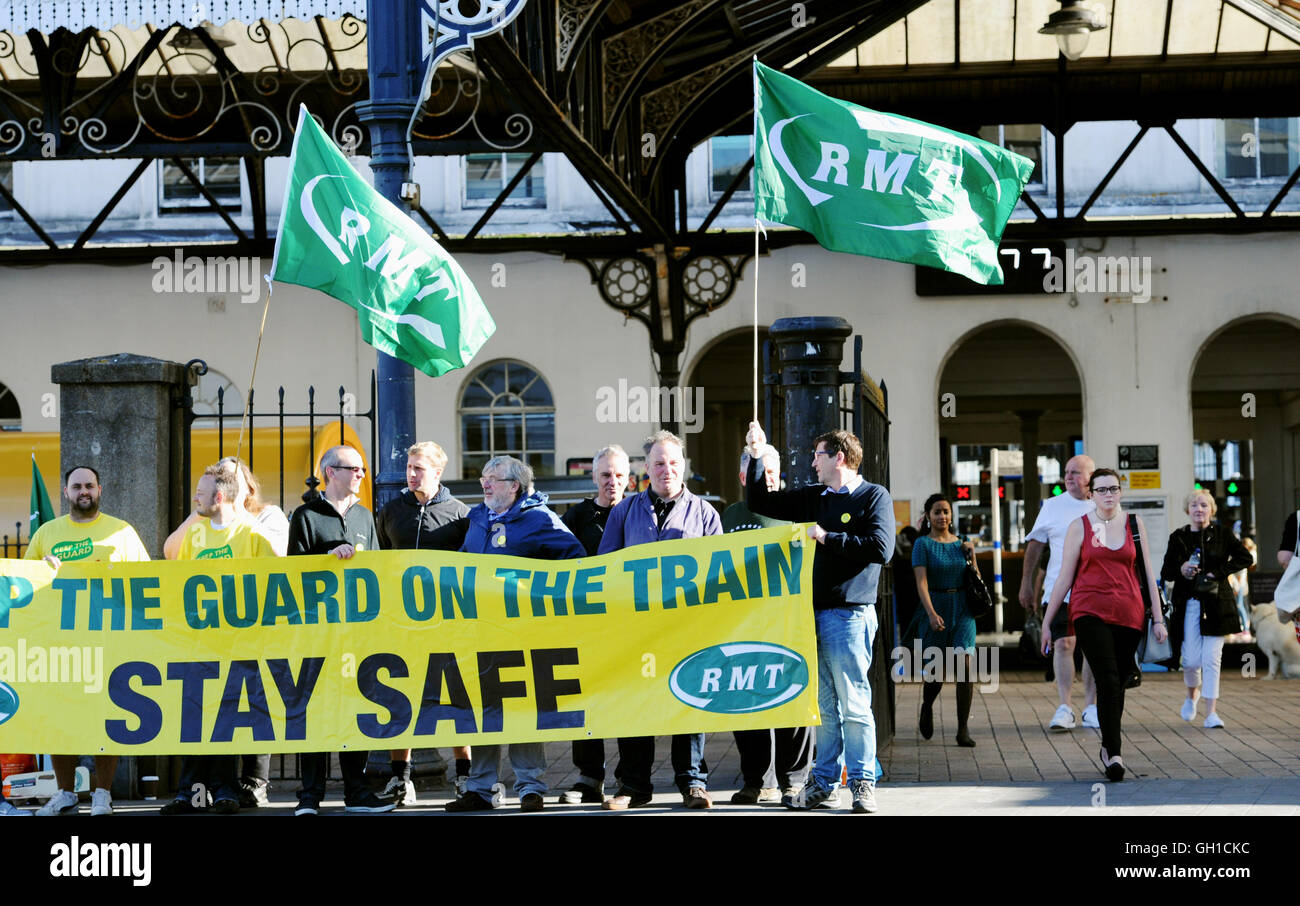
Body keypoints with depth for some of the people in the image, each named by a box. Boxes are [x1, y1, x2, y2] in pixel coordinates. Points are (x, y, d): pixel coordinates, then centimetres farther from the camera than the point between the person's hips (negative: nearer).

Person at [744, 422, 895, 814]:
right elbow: (759, 502, 21)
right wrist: (757, 455, 11)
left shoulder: (874, 496, -2)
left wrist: (827, 537, -11)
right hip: (814, 612, 6)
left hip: (850, 613, -6)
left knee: (854, 703, -2)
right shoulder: (813, 497, 16)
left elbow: (881, 549, -15)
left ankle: (863, 783, 7)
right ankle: (824, 784, 15)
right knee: (824, 704, 9)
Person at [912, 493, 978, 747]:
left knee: (965, 664, -14)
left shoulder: (959, 543, 11)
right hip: (935, 609, -3)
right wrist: (931, 613, -26)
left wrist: (971, 555, 1)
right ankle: (927, 706, 38)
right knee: (937, 671, 4)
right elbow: (921, 582, -13)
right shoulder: (922, 544, -3)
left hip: (962, 609, 3)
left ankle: (963, 729, -12)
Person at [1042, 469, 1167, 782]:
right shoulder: (1080, 527, 4)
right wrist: (1046, 622, 7)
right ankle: (1114, 753, -18)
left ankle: (1108, 747, 24)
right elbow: (1064, 577, 7)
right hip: (1090, 612, -2)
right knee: (1108, 679, -17)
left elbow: (1148, 573, 12)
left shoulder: (1134, 524, 9)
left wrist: (1158, 618, 8)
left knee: (1117, 684, 6)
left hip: (1128, 613, 2)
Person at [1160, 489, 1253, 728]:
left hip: (1216, 604, 0)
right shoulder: (1178, 537, 6)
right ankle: (1192, 694, 29)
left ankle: (1211, 712, 2)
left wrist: (1219, 572, -8)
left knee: (1212, 659, -4)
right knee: (1191, 659, -4)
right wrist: (1180, 570, -14)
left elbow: (1245, 557, 2)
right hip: (1189, 604, 0)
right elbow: (1165, 573, 8)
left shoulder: (1221, 534, 5)